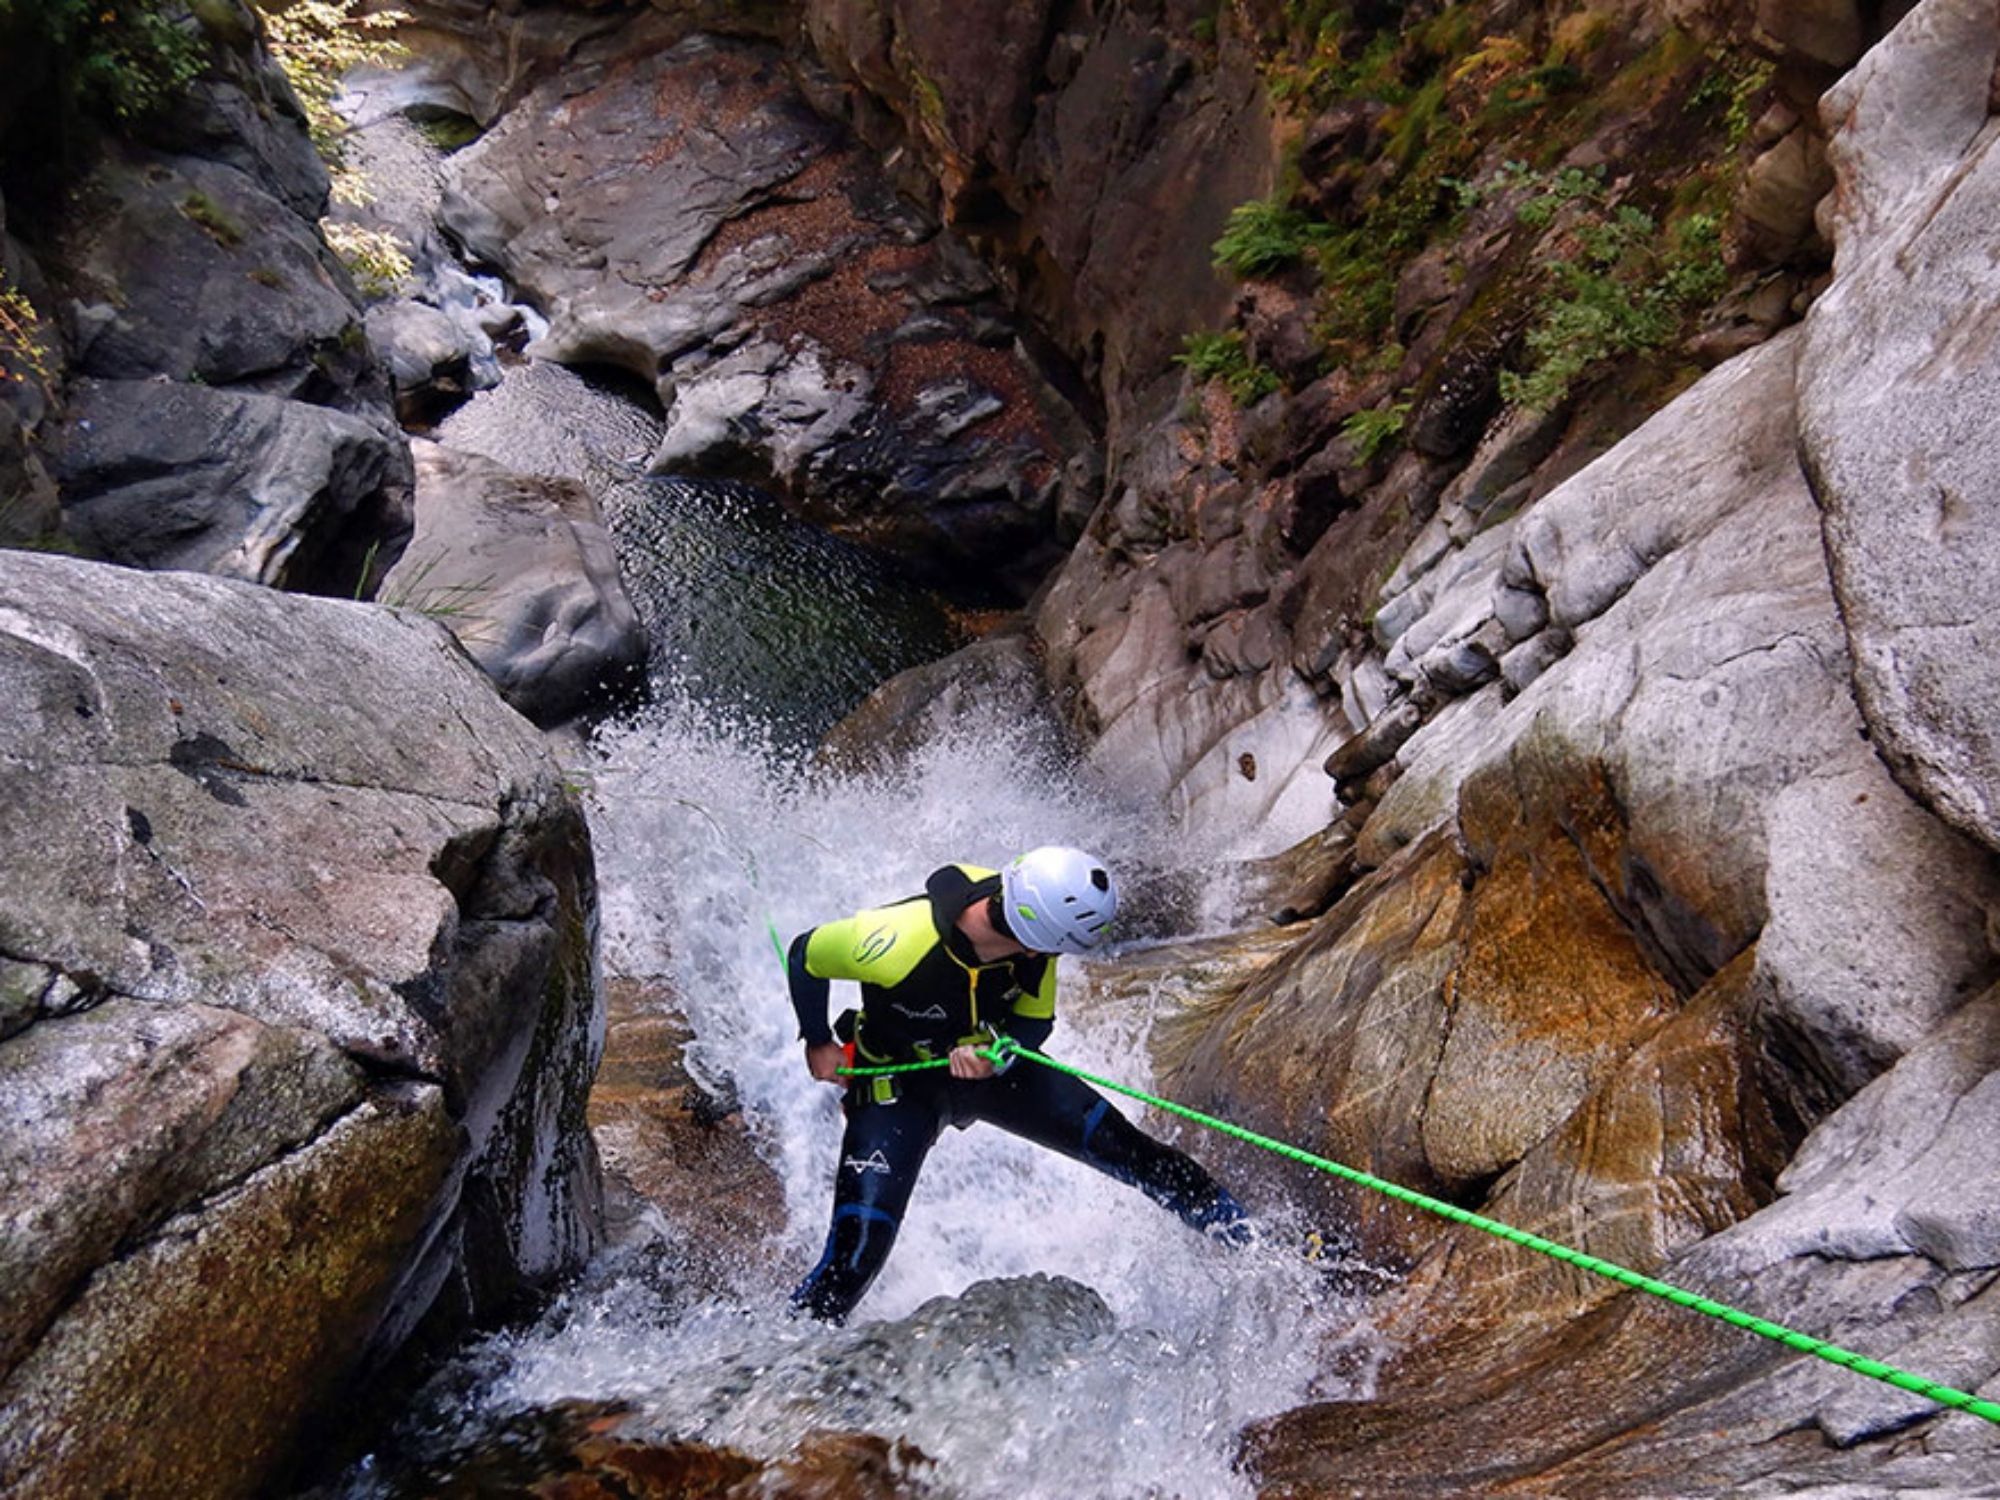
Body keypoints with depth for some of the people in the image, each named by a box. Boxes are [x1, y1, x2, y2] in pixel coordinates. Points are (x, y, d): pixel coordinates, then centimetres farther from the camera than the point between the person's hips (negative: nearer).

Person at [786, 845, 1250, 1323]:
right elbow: (805, 954, -20)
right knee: (860, 1246, -14)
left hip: (991, 1063, 4)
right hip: (897, 1085, -4)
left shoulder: (1034, 943, -24)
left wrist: (999, 1055, -27)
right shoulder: (899, 942, -39)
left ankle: (1224, 1218, 18)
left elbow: (1034, 1020, -5)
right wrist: (819, 1043, -9)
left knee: (1111, 1138, -2)